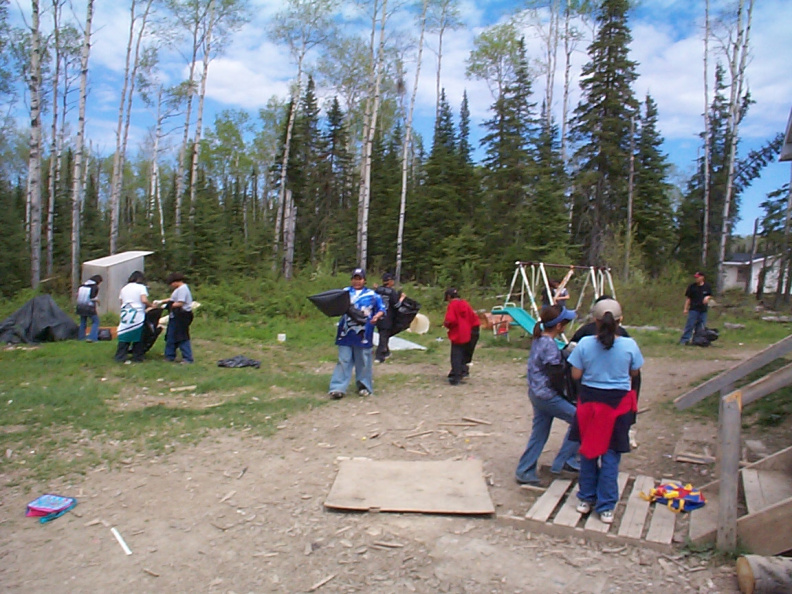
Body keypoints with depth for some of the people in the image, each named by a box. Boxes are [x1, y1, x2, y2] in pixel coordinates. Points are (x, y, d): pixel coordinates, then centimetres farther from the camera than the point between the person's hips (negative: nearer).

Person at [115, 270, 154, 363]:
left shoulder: (124, 287, 14)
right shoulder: (141, 287, -1)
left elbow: (121, 301, 12)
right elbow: (144, 300, -15)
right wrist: (151, 305, 1)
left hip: (125, 314, 4)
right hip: (138, 315, -4)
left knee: (124, 337, 6)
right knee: (138, 338, 5)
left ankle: (120, 357, 5)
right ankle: (137, 357, 9)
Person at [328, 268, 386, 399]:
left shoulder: (372, 295, 6)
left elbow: (381, 309, 7)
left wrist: (377, 316, -13)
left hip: (363, 334, -1)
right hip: (346, 333, 1)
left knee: (363, 361, 7)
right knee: (344, 360, 0)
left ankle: (364, 386, 20)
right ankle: (338, 388, 0)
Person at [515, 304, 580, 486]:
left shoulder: (538, 340, 7)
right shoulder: (550, 345, -21)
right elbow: (556, 378, -19)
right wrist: (565, 398, -6)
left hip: (536, 393, 10)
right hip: (548, 395, -10)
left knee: (539, 433, 16)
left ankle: (524, 471, 23)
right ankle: (564, 461, 9)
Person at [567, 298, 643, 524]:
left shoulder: (585, 344, -13)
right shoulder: (629, 345, -12)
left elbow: (576, 375, -8)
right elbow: (634, 372, 2)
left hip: (589, 400, 1)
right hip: (617, 403, -1)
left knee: (588, 450, 16)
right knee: (611, 455, 8)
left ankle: (586, 499, 27)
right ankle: (606, 507, 15)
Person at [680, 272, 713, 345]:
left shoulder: (707, 286, 4)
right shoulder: (692, 286, -2)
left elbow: (710, 295, 16)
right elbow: (688, 298, 0)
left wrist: (707, 297, -9)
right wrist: (685, 308, -4)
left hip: (703, 309, 3)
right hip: (693, 309, -3)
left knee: (701, 326, 8)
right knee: (690, 325, -7)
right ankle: (684, 340, -6)